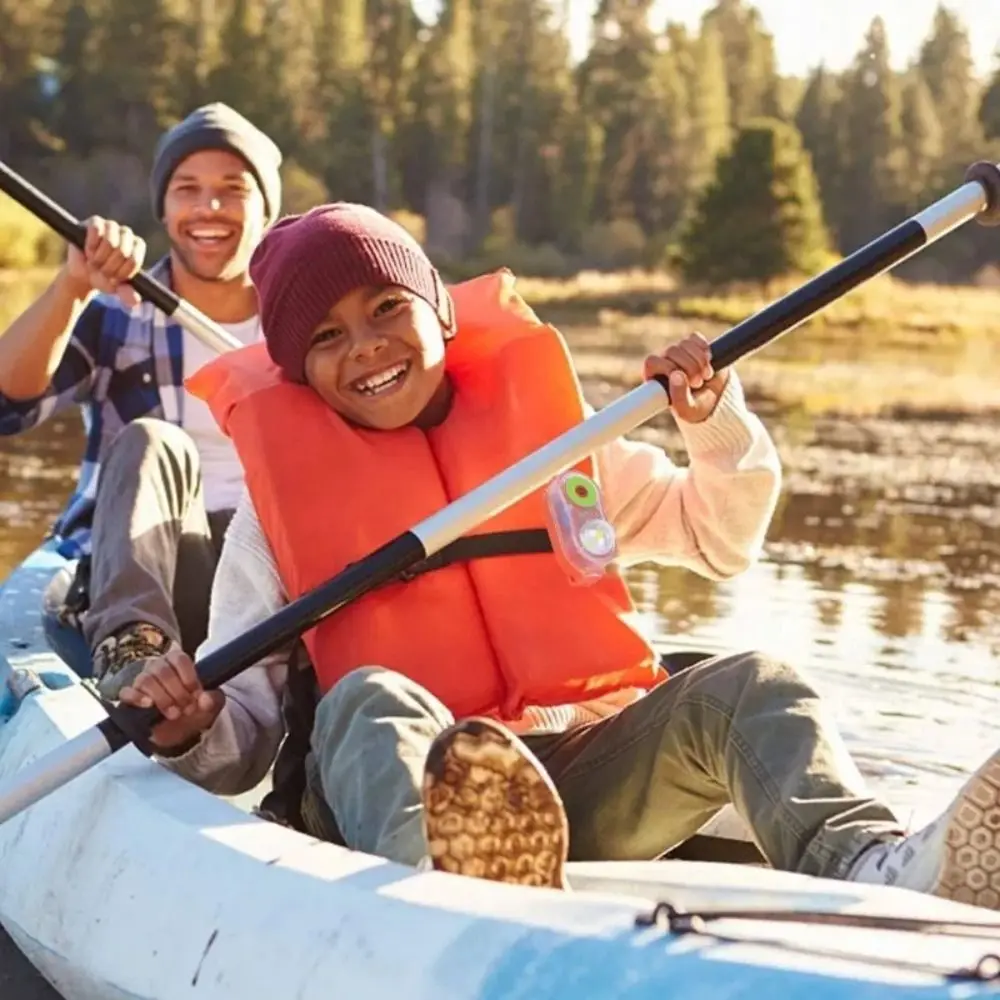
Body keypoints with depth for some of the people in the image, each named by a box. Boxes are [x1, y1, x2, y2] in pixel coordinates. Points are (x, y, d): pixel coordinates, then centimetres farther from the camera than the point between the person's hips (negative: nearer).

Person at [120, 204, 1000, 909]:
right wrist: (195, 730, -20)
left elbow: (721, 538, 24)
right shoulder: (281, 493, 10)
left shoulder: (548, 434, 17)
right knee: (370, 702, -33)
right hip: (397, 792, -3)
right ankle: (438, 889, -67)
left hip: (582, 783, 3)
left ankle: (875, 871, -51)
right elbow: (245, 733, 3)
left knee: (747, 688, -20)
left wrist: (716, 421, 6)